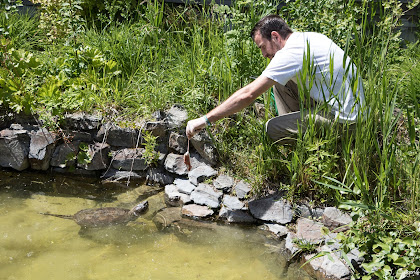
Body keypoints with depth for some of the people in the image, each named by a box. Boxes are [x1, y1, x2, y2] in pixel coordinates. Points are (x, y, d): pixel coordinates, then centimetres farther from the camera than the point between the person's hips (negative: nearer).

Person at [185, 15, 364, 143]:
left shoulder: (290, 53, -20)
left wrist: (205, 119, -18)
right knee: (279, 82, 10)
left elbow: (248, 95, -23)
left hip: (343, 120, -9)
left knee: (272, 129, -15)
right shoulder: (310, 37, 7)